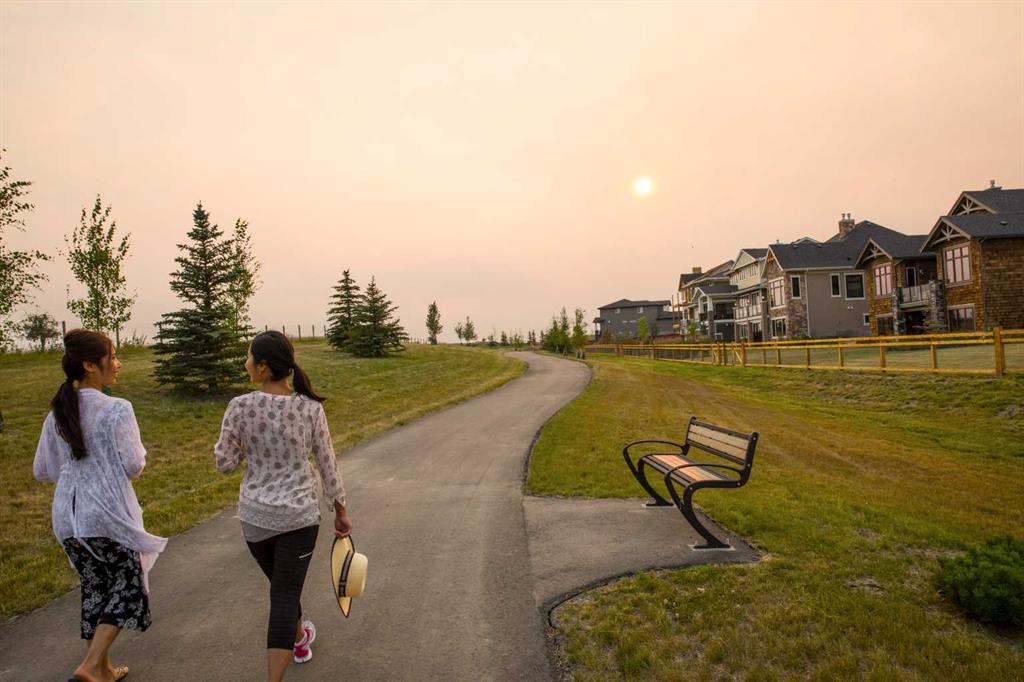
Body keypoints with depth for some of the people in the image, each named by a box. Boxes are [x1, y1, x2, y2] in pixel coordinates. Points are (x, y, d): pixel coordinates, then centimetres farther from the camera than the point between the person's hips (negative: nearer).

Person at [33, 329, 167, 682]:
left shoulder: (57, 413, 3)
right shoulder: (117, 409, -17)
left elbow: (42, 471, 9)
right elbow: (134, 467, -16)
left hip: (68, 517, 7)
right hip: (109, 516, -6)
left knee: (95, 587, 20)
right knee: (128, 588, 11)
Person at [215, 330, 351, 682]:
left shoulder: (240, 407, -13)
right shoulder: (310, 408, -11)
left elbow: (225, 463, -5)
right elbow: (327, 464, -4)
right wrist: (340, 509, 7)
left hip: (255, 515, 2)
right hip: (299, 514, -2)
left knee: (281, 585, 25)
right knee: (286, 594, 5)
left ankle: (299, 639, 50)